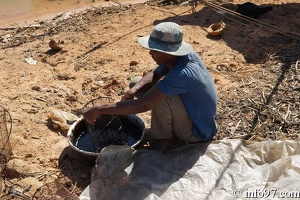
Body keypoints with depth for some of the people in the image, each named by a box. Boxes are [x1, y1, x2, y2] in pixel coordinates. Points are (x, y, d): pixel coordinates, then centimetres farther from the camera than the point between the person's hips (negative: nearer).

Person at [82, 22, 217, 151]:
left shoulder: (181, 74, -37)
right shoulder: (181, 55, -11)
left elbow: (142, 105, -39)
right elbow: (154, 74, 2)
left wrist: (98, 110, -34)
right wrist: (133, 90, -18)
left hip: (197, 131, -8)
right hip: (193, 111, 8)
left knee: (162, 96, -35)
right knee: (136, 84, 3)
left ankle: (164, 138, -8)